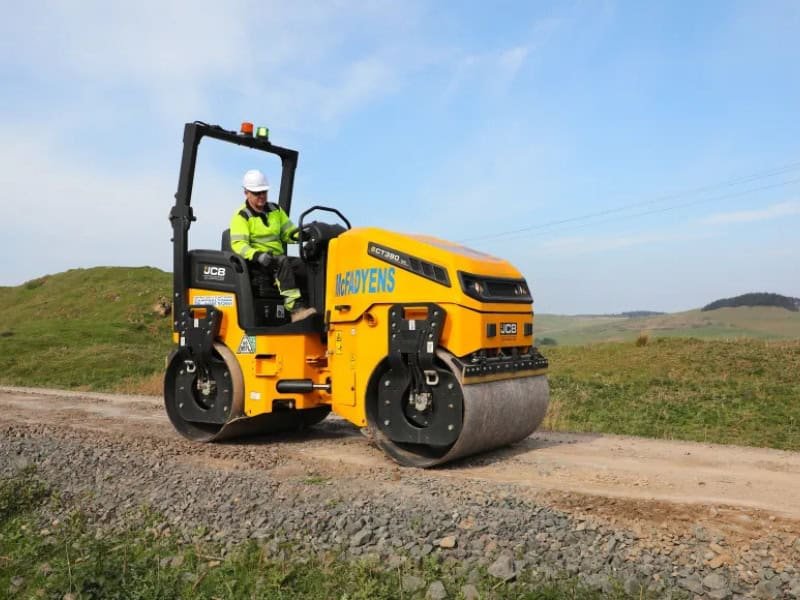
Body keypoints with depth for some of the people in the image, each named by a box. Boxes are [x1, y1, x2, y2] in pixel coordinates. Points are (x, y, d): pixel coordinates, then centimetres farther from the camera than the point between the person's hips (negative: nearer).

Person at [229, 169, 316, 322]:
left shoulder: (275, 210, 20)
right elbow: (238, 244, -11)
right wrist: (258, 255, -30)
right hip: (255, 264, -6)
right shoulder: (241, 216, 2)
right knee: (283, 262, -37)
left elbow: (289, 233, 19)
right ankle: (295, 308, -46)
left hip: (278, 259, 6)